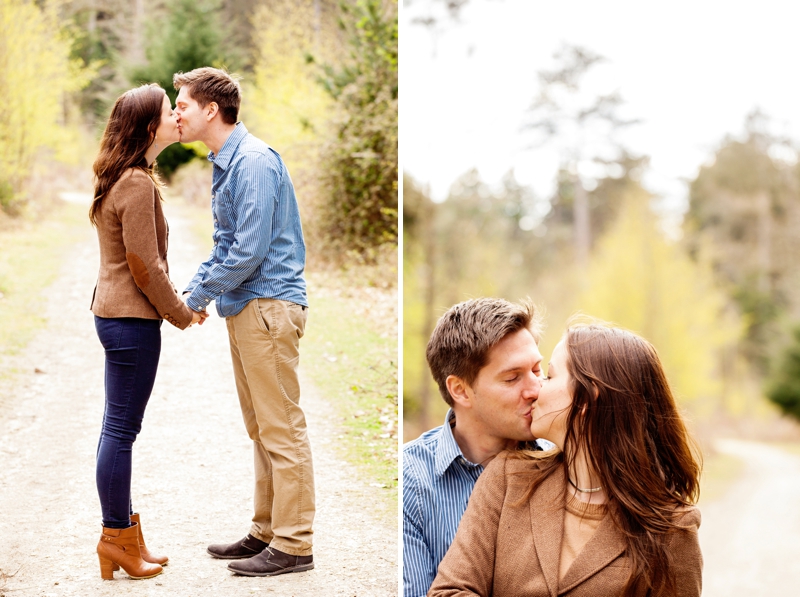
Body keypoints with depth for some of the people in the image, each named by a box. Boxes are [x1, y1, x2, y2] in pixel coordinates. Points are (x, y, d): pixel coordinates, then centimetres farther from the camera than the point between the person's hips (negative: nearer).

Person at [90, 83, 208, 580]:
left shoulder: (124, 178, 14)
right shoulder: (138, 184, -18)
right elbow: (145, 267, -18)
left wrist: (177, 298, 15)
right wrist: (182, 314, -7)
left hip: (115, 313, 11)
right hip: (132, 318, -11)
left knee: (119, 428, 14)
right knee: (122, 429, -2)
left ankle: (123, 536, 23)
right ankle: (117, 538, 8)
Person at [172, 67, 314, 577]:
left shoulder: (254, 162, -17)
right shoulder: (225, 162, 15)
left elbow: (249, 252, -22)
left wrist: (199, 295, -11)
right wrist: (197, 287, 9)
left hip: (268, 305, -10)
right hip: (244, 307, 10)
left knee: (282, 429, -5)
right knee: (261, 429, 15)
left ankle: (293, 544, 1)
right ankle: (267, 531, 24)